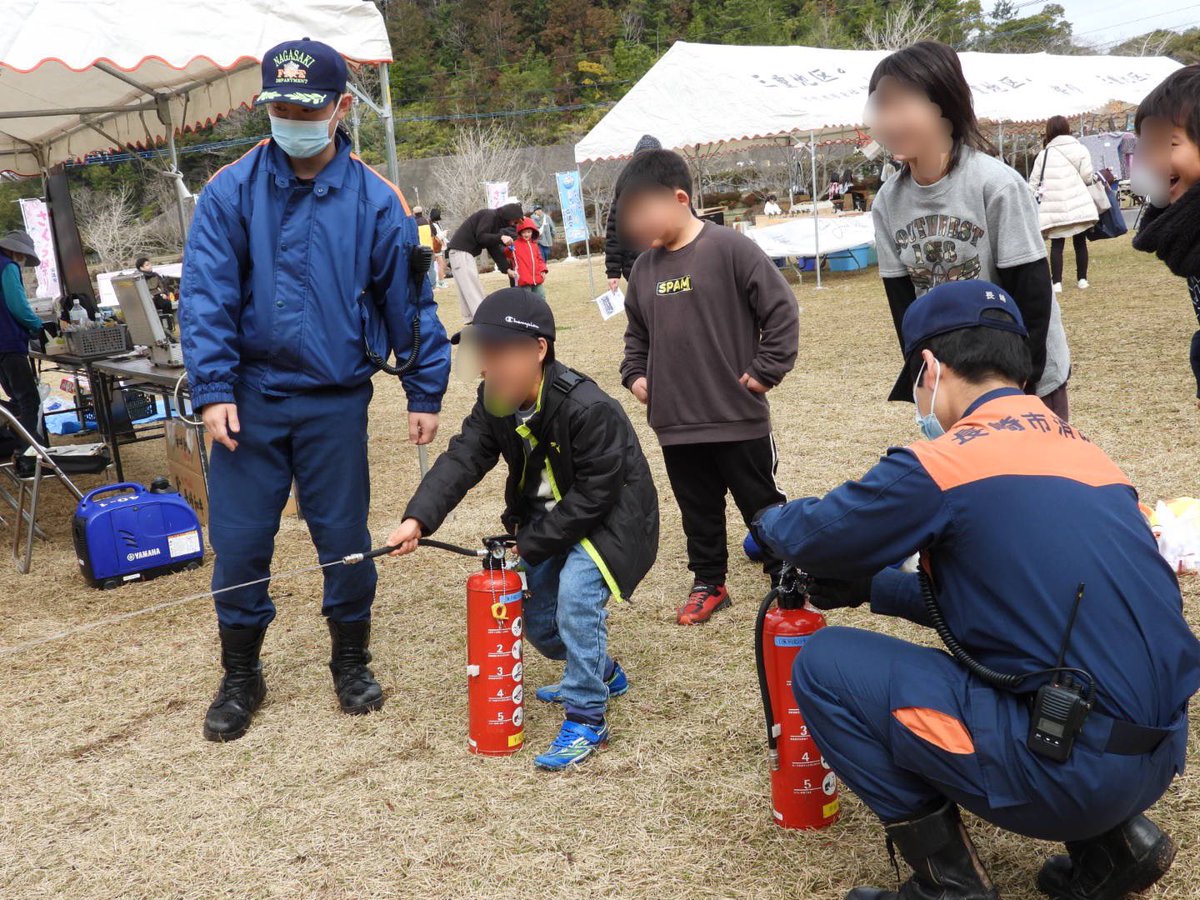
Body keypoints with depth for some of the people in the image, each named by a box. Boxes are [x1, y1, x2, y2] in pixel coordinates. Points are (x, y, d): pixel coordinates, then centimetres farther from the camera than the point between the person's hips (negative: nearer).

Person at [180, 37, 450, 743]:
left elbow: (410, 301, 1)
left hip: (337, 400, -1)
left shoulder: (375, 201, -3)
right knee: (239, 540, 6)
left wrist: (426, 394, 1)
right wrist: (213, 390, -12)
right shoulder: (232, 192, -2)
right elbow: (206, 295, -5)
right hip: (251, 397, 1)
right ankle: (241, 676, 27)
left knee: (344, 537, 8)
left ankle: (352, 662, 30)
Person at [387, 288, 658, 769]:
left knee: (576, 590, -29)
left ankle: (586, 719, -14)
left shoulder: (588, 408, -31)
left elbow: (594, 494, -28)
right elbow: (462, 458, -18)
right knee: (535, 615, 12)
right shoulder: (495, 402, -8)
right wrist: (418, 519, -34)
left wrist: (532, 544, -23)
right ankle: (603, 673, 39)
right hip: (550, 519, 8)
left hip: (607, 518, -8)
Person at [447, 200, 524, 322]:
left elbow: (494, 248, 12)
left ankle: (470, 320, 13)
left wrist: (507, 269, 6)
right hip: (460, 251, -10)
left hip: (467, 252, 10)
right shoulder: (488, 215, -11)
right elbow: (480, 236, -19)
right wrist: (500, 238, -26)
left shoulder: (496, 222, 16)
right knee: (471, 286, -12)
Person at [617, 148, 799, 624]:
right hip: (674, 422, 5)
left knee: (761, 504, 9)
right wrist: (634, 374, 8)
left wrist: (765, 371, -11)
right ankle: (708, 582, 32)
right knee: (698, 509, 16)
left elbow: (781, 309, -10)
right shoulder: (644, 267, 7)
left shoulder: (729, 248, -12)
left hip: (739, 417, -5)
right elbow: (636, 332, 22)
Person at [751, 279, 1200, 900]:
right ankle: (1113, 839, 17)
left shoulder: (944, 463, -13)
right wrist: (870, 587, 28)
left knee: (823, 666, 0)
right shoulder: (1078, 448, 13)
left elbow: (816, 535, -1)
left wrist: (769, 520, 23)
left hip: (1072, 770, -8)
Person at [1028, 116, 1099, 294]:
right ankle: (1082, 279, 17)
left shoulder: (1044, 154, 6)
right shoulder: (1080, 149, 4)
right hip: (1078, 204, 1)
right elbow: (1087, 176, -3)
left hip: (1054, 207, 0)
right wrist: (1097, 176, 19)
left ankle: (1057, 282, -4)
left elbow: (1034, 182, 4)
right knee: (1080, 242, 12)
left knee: (1057, 245, 2)